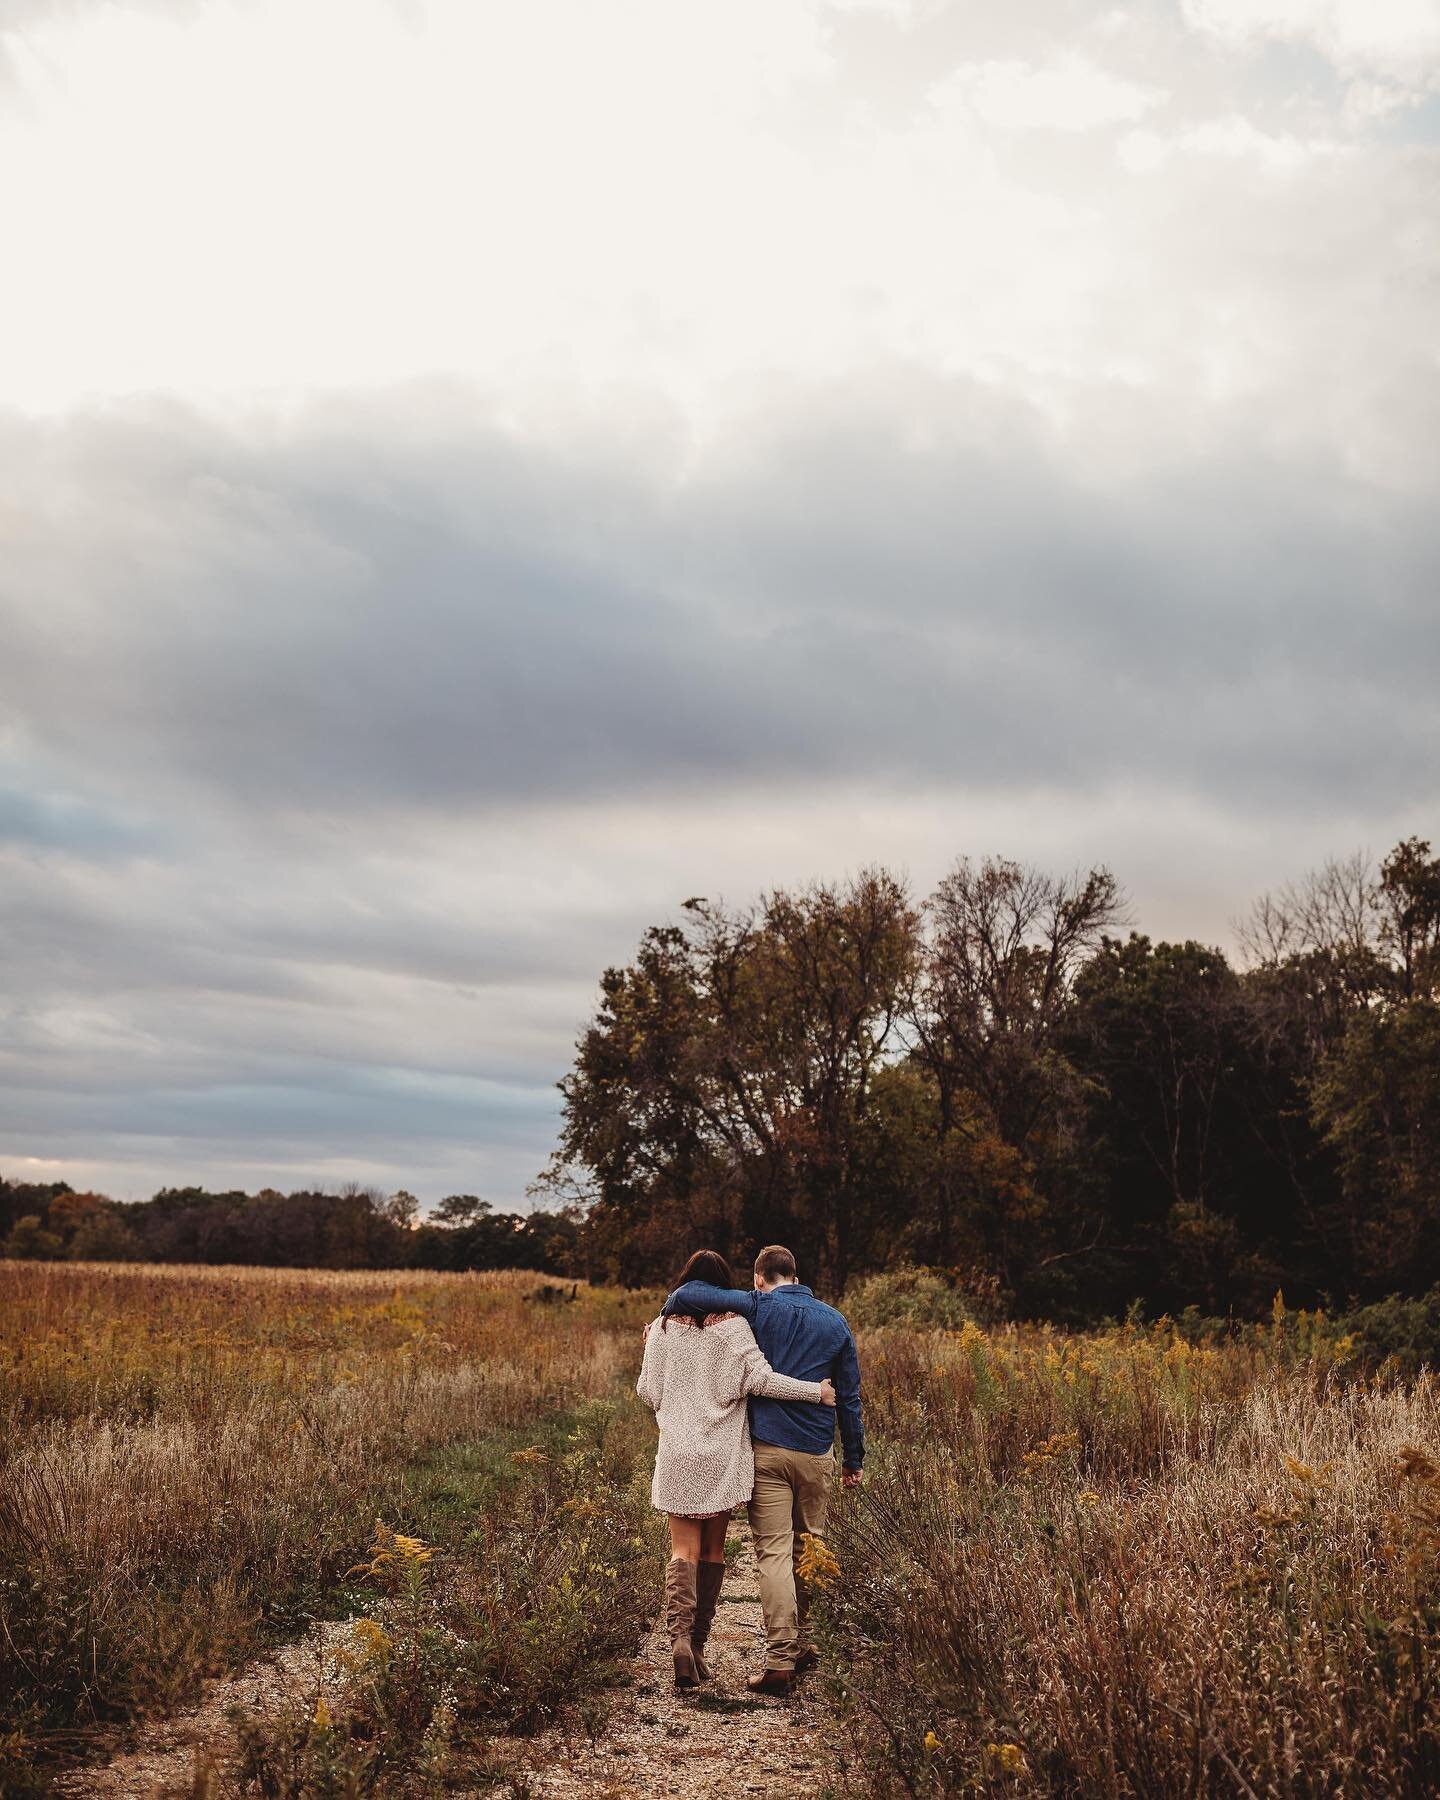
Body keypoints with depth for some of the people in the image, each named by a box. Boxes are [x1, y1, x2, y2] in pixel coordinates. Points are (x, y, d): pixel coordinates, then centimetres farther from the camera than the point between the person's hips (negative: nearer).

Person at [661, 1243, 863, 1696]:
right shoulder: (835, 1322, 9)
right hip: (817, 1454, 3)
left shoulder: (760, 1308, -3)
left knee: (774, 1552, -3)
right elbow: (849, 1397, 11)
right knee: (808, 1549, 17)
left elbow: (691, 1293, -16)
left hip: (767, 1450, -3)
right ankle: (802, 1644, 26)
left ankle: (780, 1659, -7)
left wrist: (665, 1317, 4)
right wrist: (855, 1460, 18)